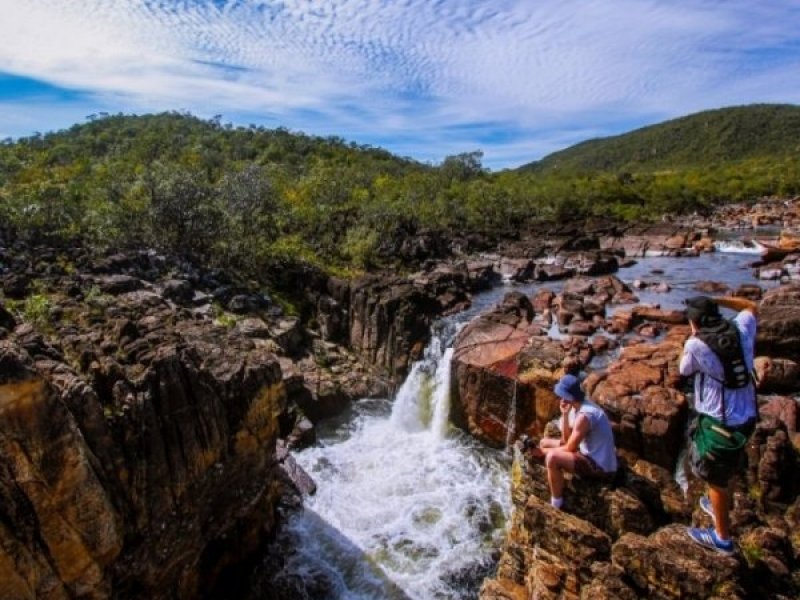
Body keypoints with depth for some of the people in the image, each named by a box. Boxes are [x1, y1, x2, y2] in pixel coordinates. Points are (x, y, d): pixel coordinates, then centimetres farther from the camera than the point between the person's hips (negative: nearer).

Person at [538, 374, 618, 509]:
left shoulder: (584, 415, -28)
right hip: (591, 456, 10)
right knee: (544, 443, 12)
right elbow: (566, 439, 5)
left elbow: (570, 448, -21)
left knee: (552, 457, -30)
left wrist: (547, 451, -6)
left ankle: (556, 504, -13)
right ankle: (558, 487, 15)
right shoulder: (577, 406, 2)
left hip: (600, 467, -10)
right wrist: (565, 414, -8)